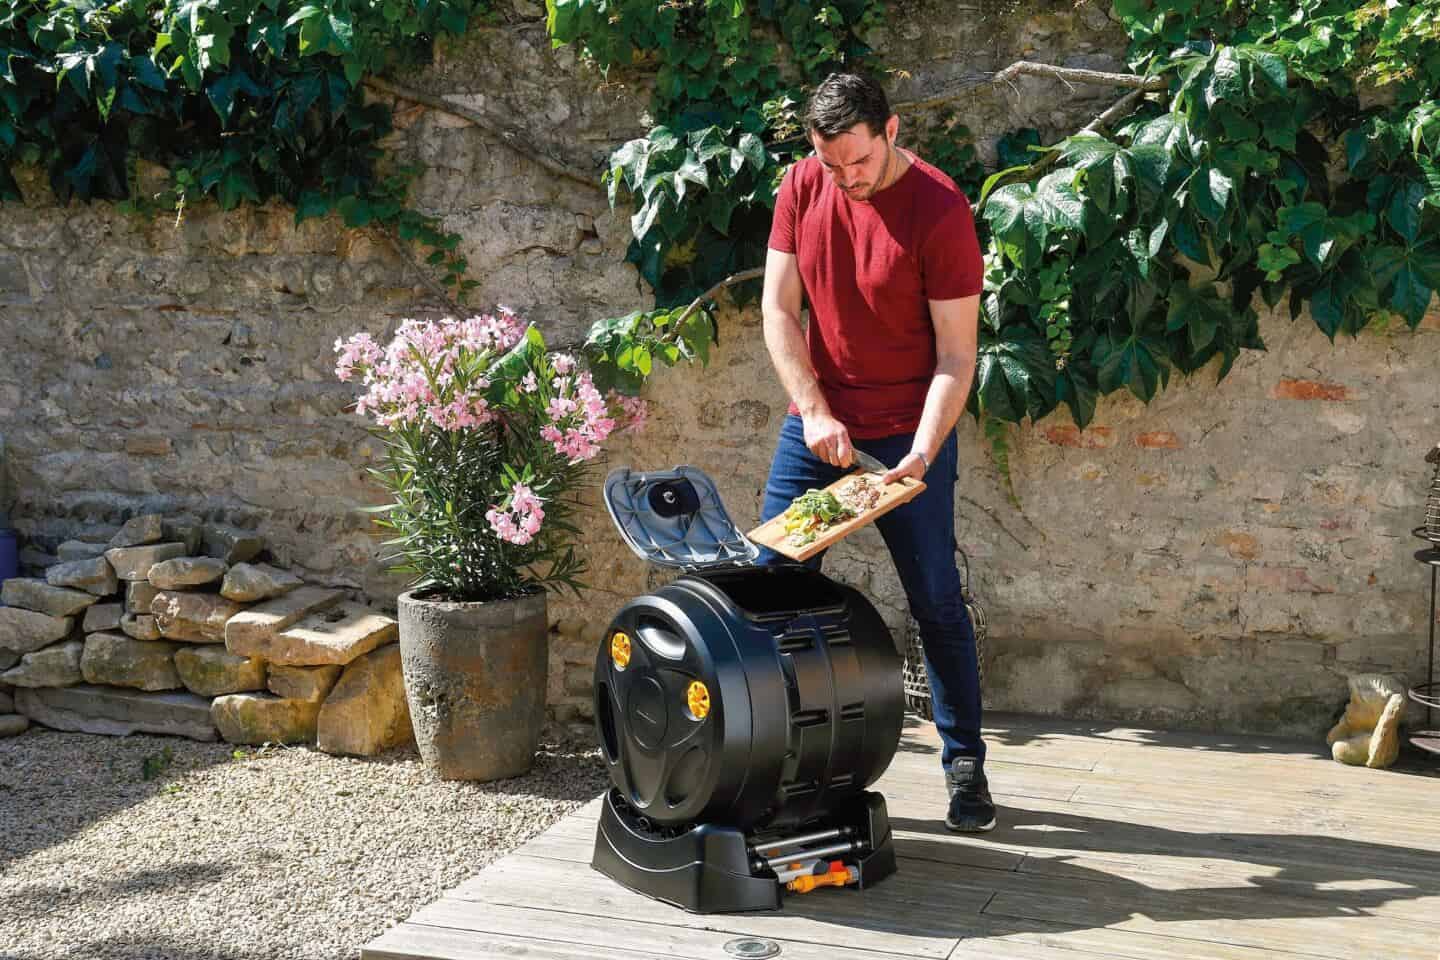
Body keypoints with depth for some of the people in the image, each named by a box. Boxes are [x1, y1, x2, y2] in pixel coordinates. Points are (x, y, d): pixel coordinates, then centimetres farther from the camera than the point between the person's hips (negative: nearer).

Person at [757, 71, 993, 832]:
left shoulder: (939, 210, -16)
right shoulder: (802, 186, -3)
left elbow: (955, 356, -15)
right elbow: (779, 311, -2)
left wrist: (919, 457, -25)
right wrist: (815, 411, -13)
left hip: (907, 432, -4)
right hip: (815, 422, 4)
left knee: (936, 603, 1)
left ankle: (965, 764, 15)